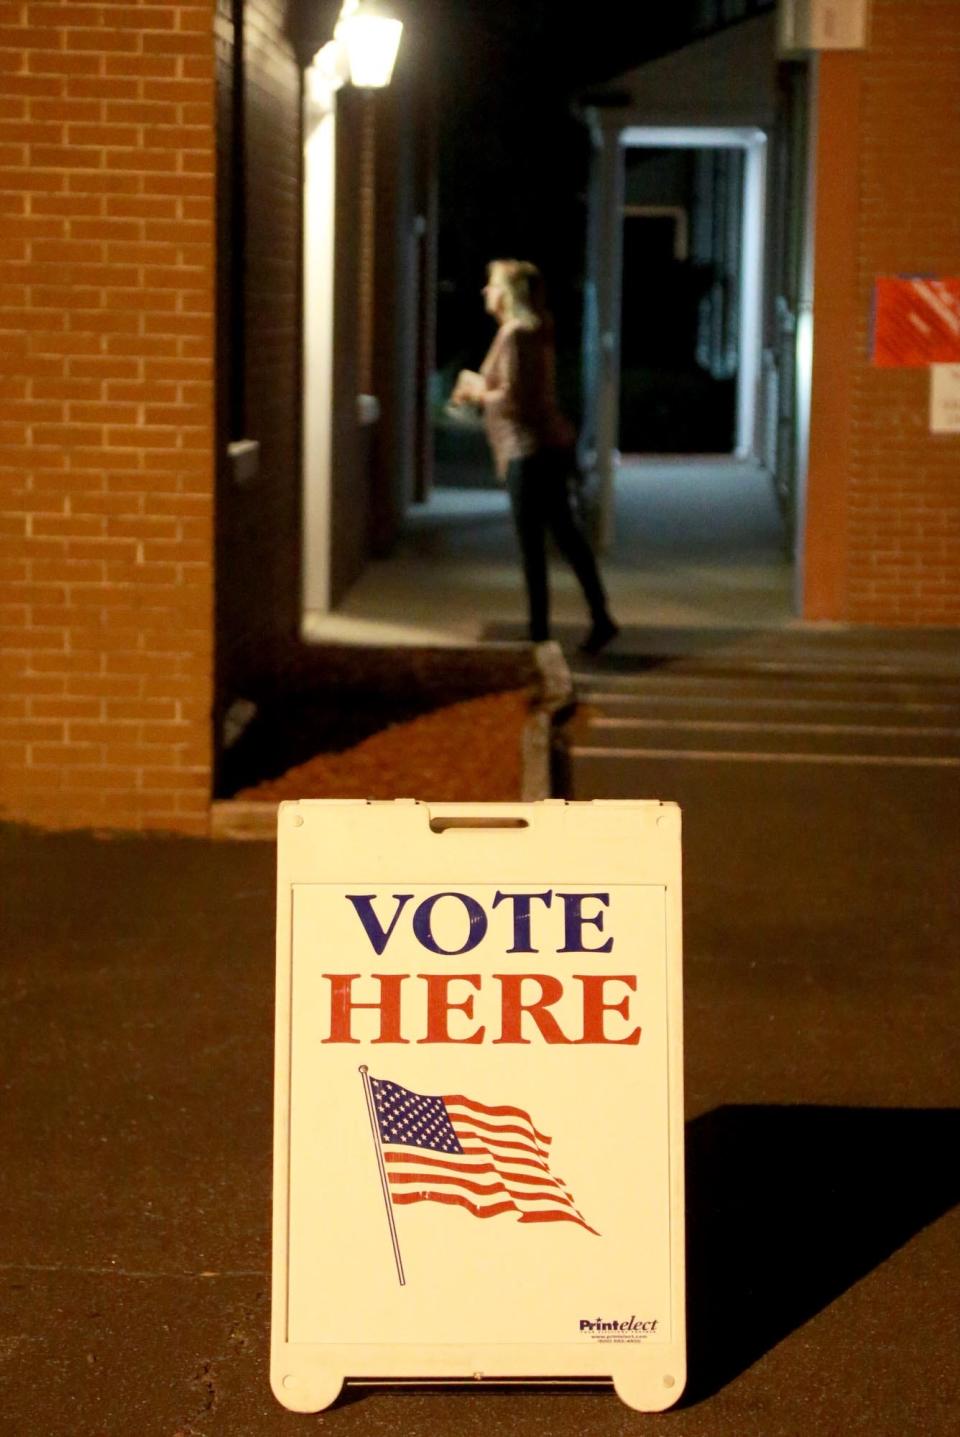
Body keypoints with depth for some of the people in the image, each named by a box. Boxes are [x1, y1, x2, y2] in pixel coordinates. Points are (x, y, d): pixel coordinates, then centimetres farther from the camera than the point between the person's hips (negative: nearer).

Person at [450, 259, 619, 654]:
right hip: (551, 445, 10)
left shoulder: (515, 335, -15)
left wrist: (477, 391, -4)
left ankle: (539, 631, 1)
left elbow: (513, 399, -21)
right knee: (564, 531, 13)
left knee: (531, 542, -4)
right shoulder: (534, 331, 14)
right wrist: (480, 388, 16)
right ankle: (600, 618, 13)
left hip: (529, 450, -10)